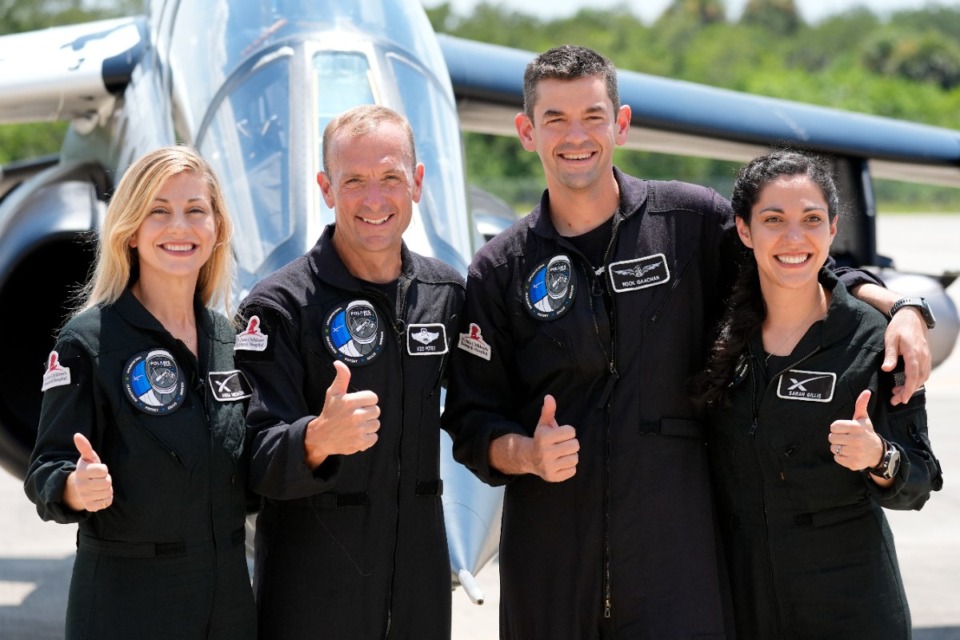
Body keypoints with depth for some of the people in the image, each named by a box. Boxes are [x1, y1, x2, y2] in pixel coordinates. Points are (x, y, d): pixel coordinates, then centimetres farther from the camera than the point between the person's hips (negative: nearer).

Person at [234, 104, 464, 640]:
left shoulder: (446, 292, 5)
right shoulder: (280, 305, -10)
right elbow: (259, 463, -16)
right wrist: (318, 439, -35)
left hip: (420, 575, 4)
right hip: (311, 587, -4)